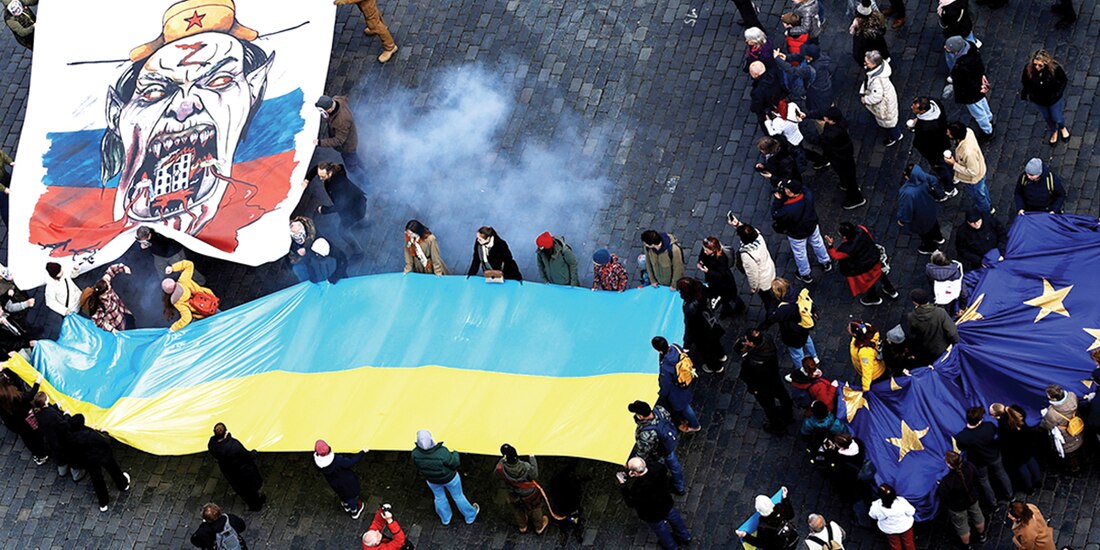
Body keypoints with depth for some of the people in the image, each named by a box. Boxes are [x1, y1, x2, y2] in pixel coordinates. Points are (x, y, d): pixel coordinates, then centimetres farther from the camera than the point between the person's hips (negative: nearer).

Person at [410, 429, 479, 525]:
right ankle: (470, 516, 49)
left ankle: (445, 519, 56)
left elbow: (418, 466, -10)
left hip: (432, 480, 3)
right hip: (449, 478, -3)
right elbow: (455, 463, -25)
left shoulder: (415, 454, -31)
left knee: (439, 497, 32)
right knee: (458, 496, 24)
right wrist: (455, 454, -5)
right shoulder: (442, 452, -42)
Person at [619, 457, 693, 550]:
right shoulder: (656, 466, -32)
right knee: (675, 520, 34)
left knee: (661, 530, 28)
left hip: (653, 515, -5)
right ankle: (685, 537, 62)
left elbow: (630, 503, -24)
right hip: (667, 504, 5)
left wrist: (622, 484, -18)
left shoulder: (637, 488, -45)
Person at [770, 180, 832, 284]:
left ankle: (806, 275, 50)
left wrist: (778, 200, -26)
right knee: (817, 244, 33)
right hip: (812, 227, 4)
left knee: (800, 254, 25)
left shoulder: (788, 210, -45)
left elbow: (775, 216, -25)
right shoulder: (808, 194, -32)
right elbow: (803, 189, -6)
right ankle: (825, 263, 60)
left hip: (797, 235, -4)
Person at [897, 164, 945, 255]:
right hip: (929, 208, 5)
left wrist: (901, 220, -10)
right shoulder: (924, 177, -29)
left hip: (920, 218, -5)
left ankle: (930, 248, 56)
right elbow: (933, 180, -4)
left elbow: (905, 209, -31)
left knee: (923, 231, 27)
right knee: (933, 223, 35)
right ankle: (938, 238, 65)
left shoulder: (908, 193, -48)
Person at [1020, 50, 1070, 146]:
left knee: (1057, 118, 23)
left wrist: (1058, 93, -12)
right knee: (1047, 118, 28)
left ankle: (1062, 127, 61)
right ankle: (1054, 132, 61)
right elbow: (1024, 82, -9)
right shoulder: (1028, 69, -31)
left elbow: (1064, 80, -13)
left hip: (1054, 100, -2)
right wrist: (1024, 95, -2)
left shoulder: (1055, 68, -34)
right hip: (1038, 101, 2)